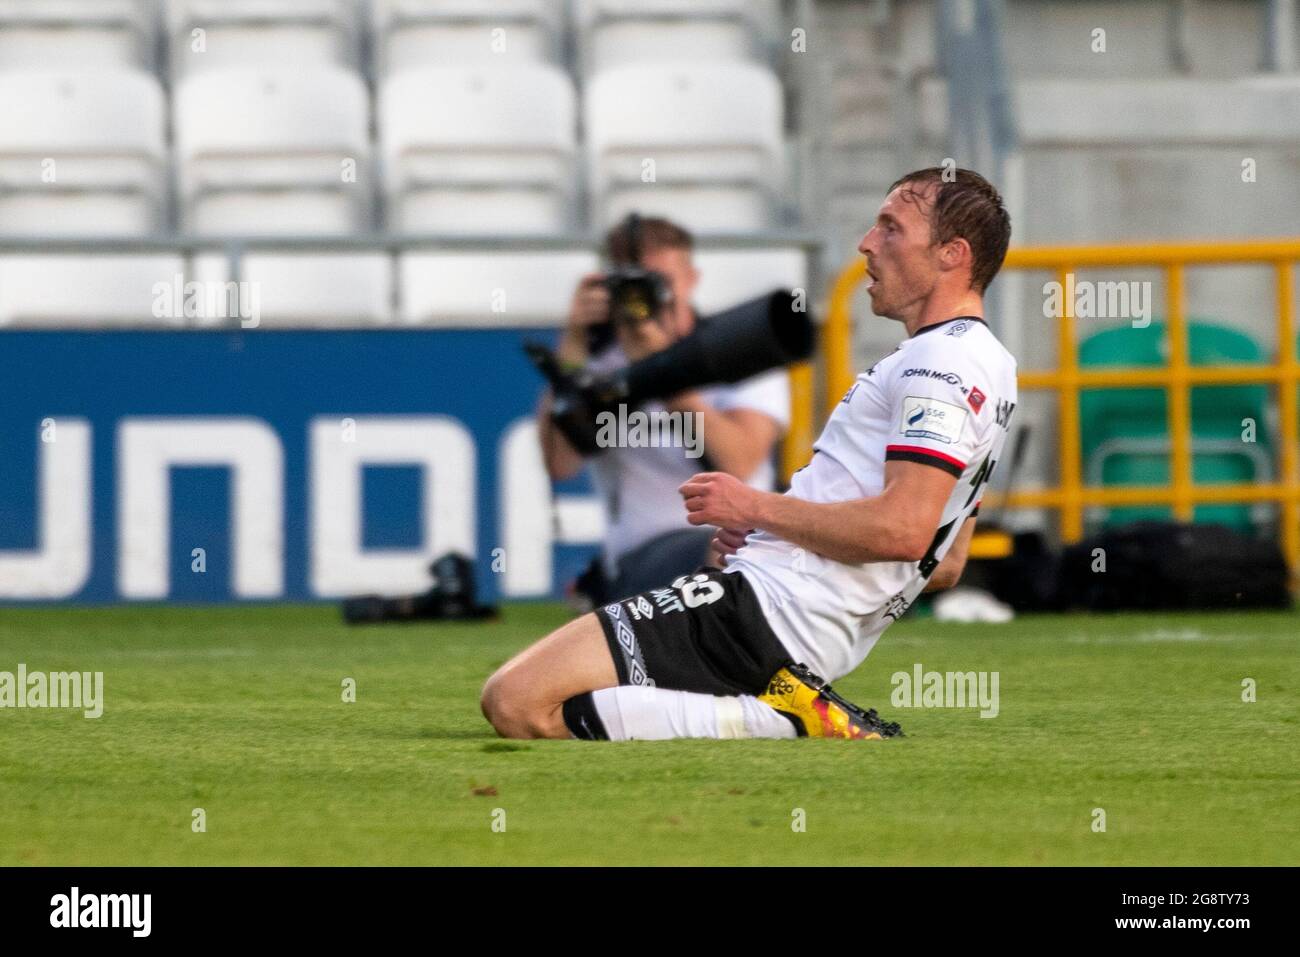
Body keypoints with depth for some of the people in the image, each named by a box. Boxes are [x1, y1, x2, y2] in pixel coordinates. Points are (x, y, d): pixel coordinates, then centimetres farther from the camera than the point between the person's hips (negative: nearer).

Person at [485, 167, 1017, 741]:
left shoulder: (942, 359, -10)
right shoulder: (989, 365, 23)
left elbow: (903, 529, -24)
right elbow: (945, 565, 27)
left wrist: (757, 508, -10)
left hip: (764, 602, -11)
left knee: (516, 703, -21)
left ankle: (789, 723, -16)